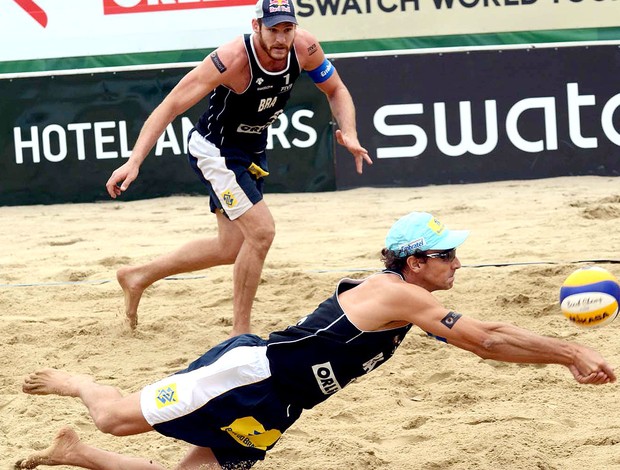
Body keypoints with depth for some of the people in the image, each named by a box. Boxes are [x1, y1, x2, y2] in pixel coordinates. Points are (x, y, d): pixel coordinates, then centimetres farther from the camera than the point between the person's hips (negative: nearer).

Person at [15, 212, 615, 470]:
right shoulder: (401, 295, -16)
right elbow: (485, 340, -22)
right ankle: (72, 382, 24)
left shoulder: (402, 297, 12)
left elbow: (484, 335, 16)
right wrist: (572, 354, -19)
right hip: (249, 372, -9)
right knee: (118, 417, -6)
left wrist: (570, 355, 9)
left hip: (265, 415, 9)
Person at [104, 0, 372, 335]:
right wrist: (134, 161, -38)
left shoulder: (304, 48, -17)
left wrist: (349, 133, -19)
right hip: (214, 150, -7)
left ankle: (139, 276, 33)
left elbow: (336, 90, 1)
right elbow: (170, 106, -30)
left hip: (252, 151, 7)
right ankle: (240, 334, -3)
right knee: (261, 231, -18)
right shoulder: (232, 59, -32)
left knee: (232, 248, 15)